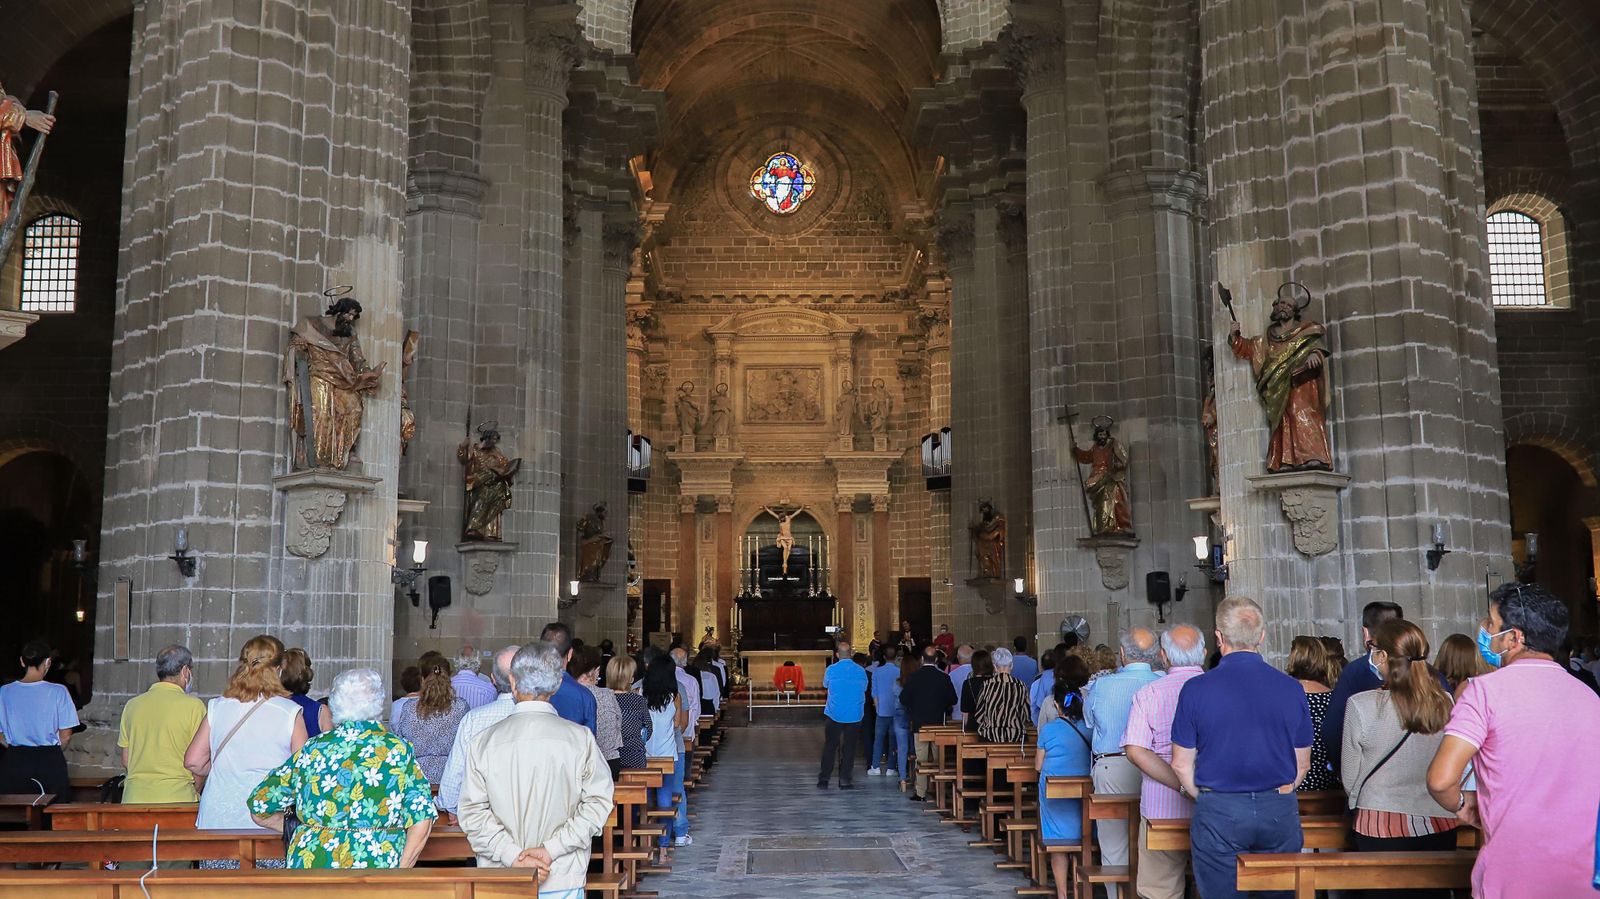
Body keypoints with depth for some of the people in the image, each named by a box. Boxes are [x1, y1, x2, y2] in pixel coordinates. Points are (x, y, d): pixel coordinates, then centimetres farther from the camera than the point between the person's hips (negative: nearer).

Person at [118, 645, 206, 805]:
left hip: (134, 799, 4)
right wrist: (195, 792, 11)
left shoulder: (132, 705, 9)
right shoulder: (193, 705, -5)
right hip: (177, 798, -4)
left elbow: (125, 760, 14)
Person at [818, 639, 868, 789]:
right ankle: (845, 780, 9)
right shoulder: (861, 671, -3)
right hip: (854, 715, 1)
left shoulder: (831, 670, -8)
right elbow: (864, 690, 11)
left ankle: (824, 779, 7)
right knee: (849, 747, 7)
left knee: (830, 747, 8)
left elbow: (825, 685, 10)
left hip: (834, 715, -1)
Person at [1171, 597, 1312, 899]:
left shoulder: (1196, 689, -8)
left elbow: (1182, 765, -3)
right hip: (1280, 813, 3)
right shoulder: (1291, 688, 0)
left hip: (1217, 816, -2)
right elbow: (1302, 764, 9)